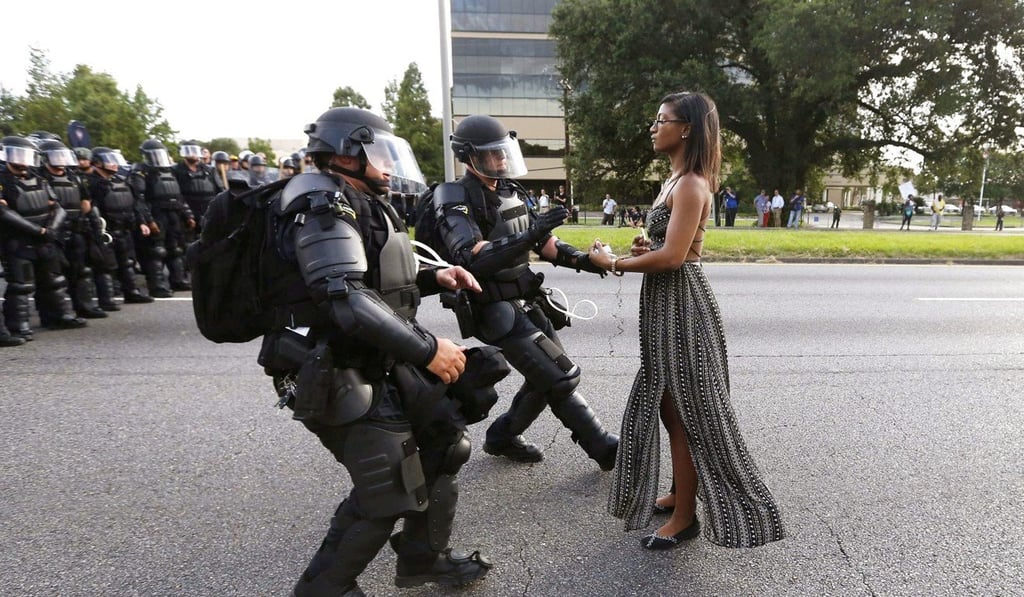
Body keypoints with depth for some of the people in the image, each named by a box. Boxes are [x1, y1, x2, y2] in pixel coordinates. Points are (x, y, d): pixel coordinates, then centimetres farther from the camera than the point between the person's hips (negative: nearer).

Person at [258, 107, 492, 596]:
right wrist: (427, 349, -26)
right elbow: (346, 299, -29)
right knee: (386, 491, -4)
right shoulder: (323, 205, -17)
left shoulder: (360, 204, 16)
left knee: (444, 443, 15)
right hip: (344, 381, -10)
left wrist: (433, 278, 6)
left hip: (384, 368, 10)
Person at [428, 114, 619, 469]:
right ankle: (606, 450, 8)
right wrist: (528, 236, -37)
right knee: (562, 378, -7)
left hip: (528, 303, 8)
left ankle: (502, 438, 31)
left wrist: (583, 260, 1)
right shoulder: (456, 201, -15)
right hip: (499, 312, -8)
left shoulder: (511, 192, 10)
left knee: (547, 378, 14)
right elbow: (471, 258, -30)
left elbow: (542, 244, 15)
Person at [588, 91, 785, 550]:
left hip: (681, 303, -10)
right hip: (666, 303, 10)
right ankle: (680, 493, 34)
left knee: (683, 410, 0)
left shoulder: (690, 185, -17)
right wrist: (644, 248, 1)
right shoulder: (676, 180, 14)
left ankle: (686, 515, 14)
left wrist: (613, 264, -14)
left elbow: (673, 256, -24)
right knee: (669, 405, 18)